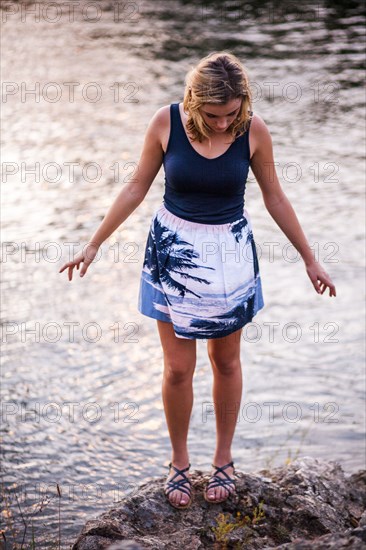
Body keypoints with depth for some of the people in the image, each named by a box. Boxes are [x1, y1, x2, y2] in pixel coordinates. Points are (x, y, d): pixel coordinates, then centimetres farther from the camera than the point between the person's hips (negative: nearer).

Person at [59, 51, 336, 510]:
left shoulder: (254, 130, -14)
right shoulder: (166, 122, -14)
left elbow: (274, 198, -1)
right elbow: (137, 187, -1)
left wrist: (309, 259, 5)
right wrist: (93, 244, 2)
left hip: (229, 253, 0)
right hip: (174, 250, 0)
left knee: (225, 360, 13)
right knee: (178, 368, 3)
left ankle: (223, 459, 30)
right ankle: (179, 463, 23)